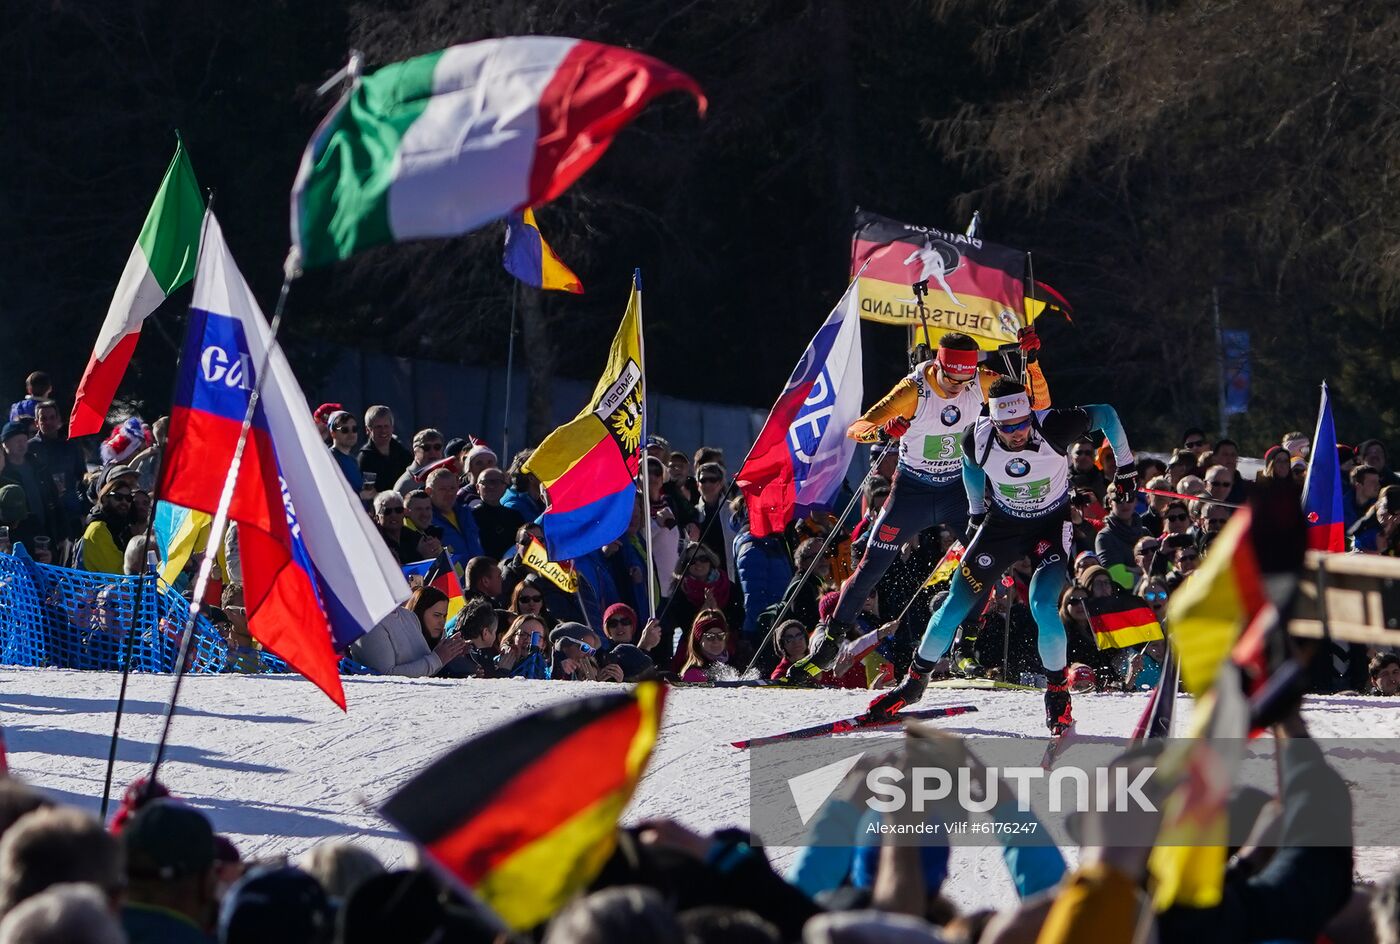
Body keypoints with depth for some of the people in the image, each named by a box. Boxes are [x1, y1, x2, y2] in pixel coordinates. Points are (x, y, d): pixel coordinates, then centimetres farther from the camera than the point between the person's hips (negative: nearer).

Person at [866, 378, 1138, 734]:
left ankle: (1058, 694, -2)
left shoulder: (1053, 427, -32)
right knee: (957, 603, -1)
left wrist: (1125, 466, -1)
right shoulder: (978, 440, -24)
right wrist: (976, 510, 16)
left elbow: (1106, 415, -12)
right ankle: (914, 681, 19)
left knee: (1042, 605, -23)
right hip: (1002, 523, 3)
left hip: (1052, 524, -3)